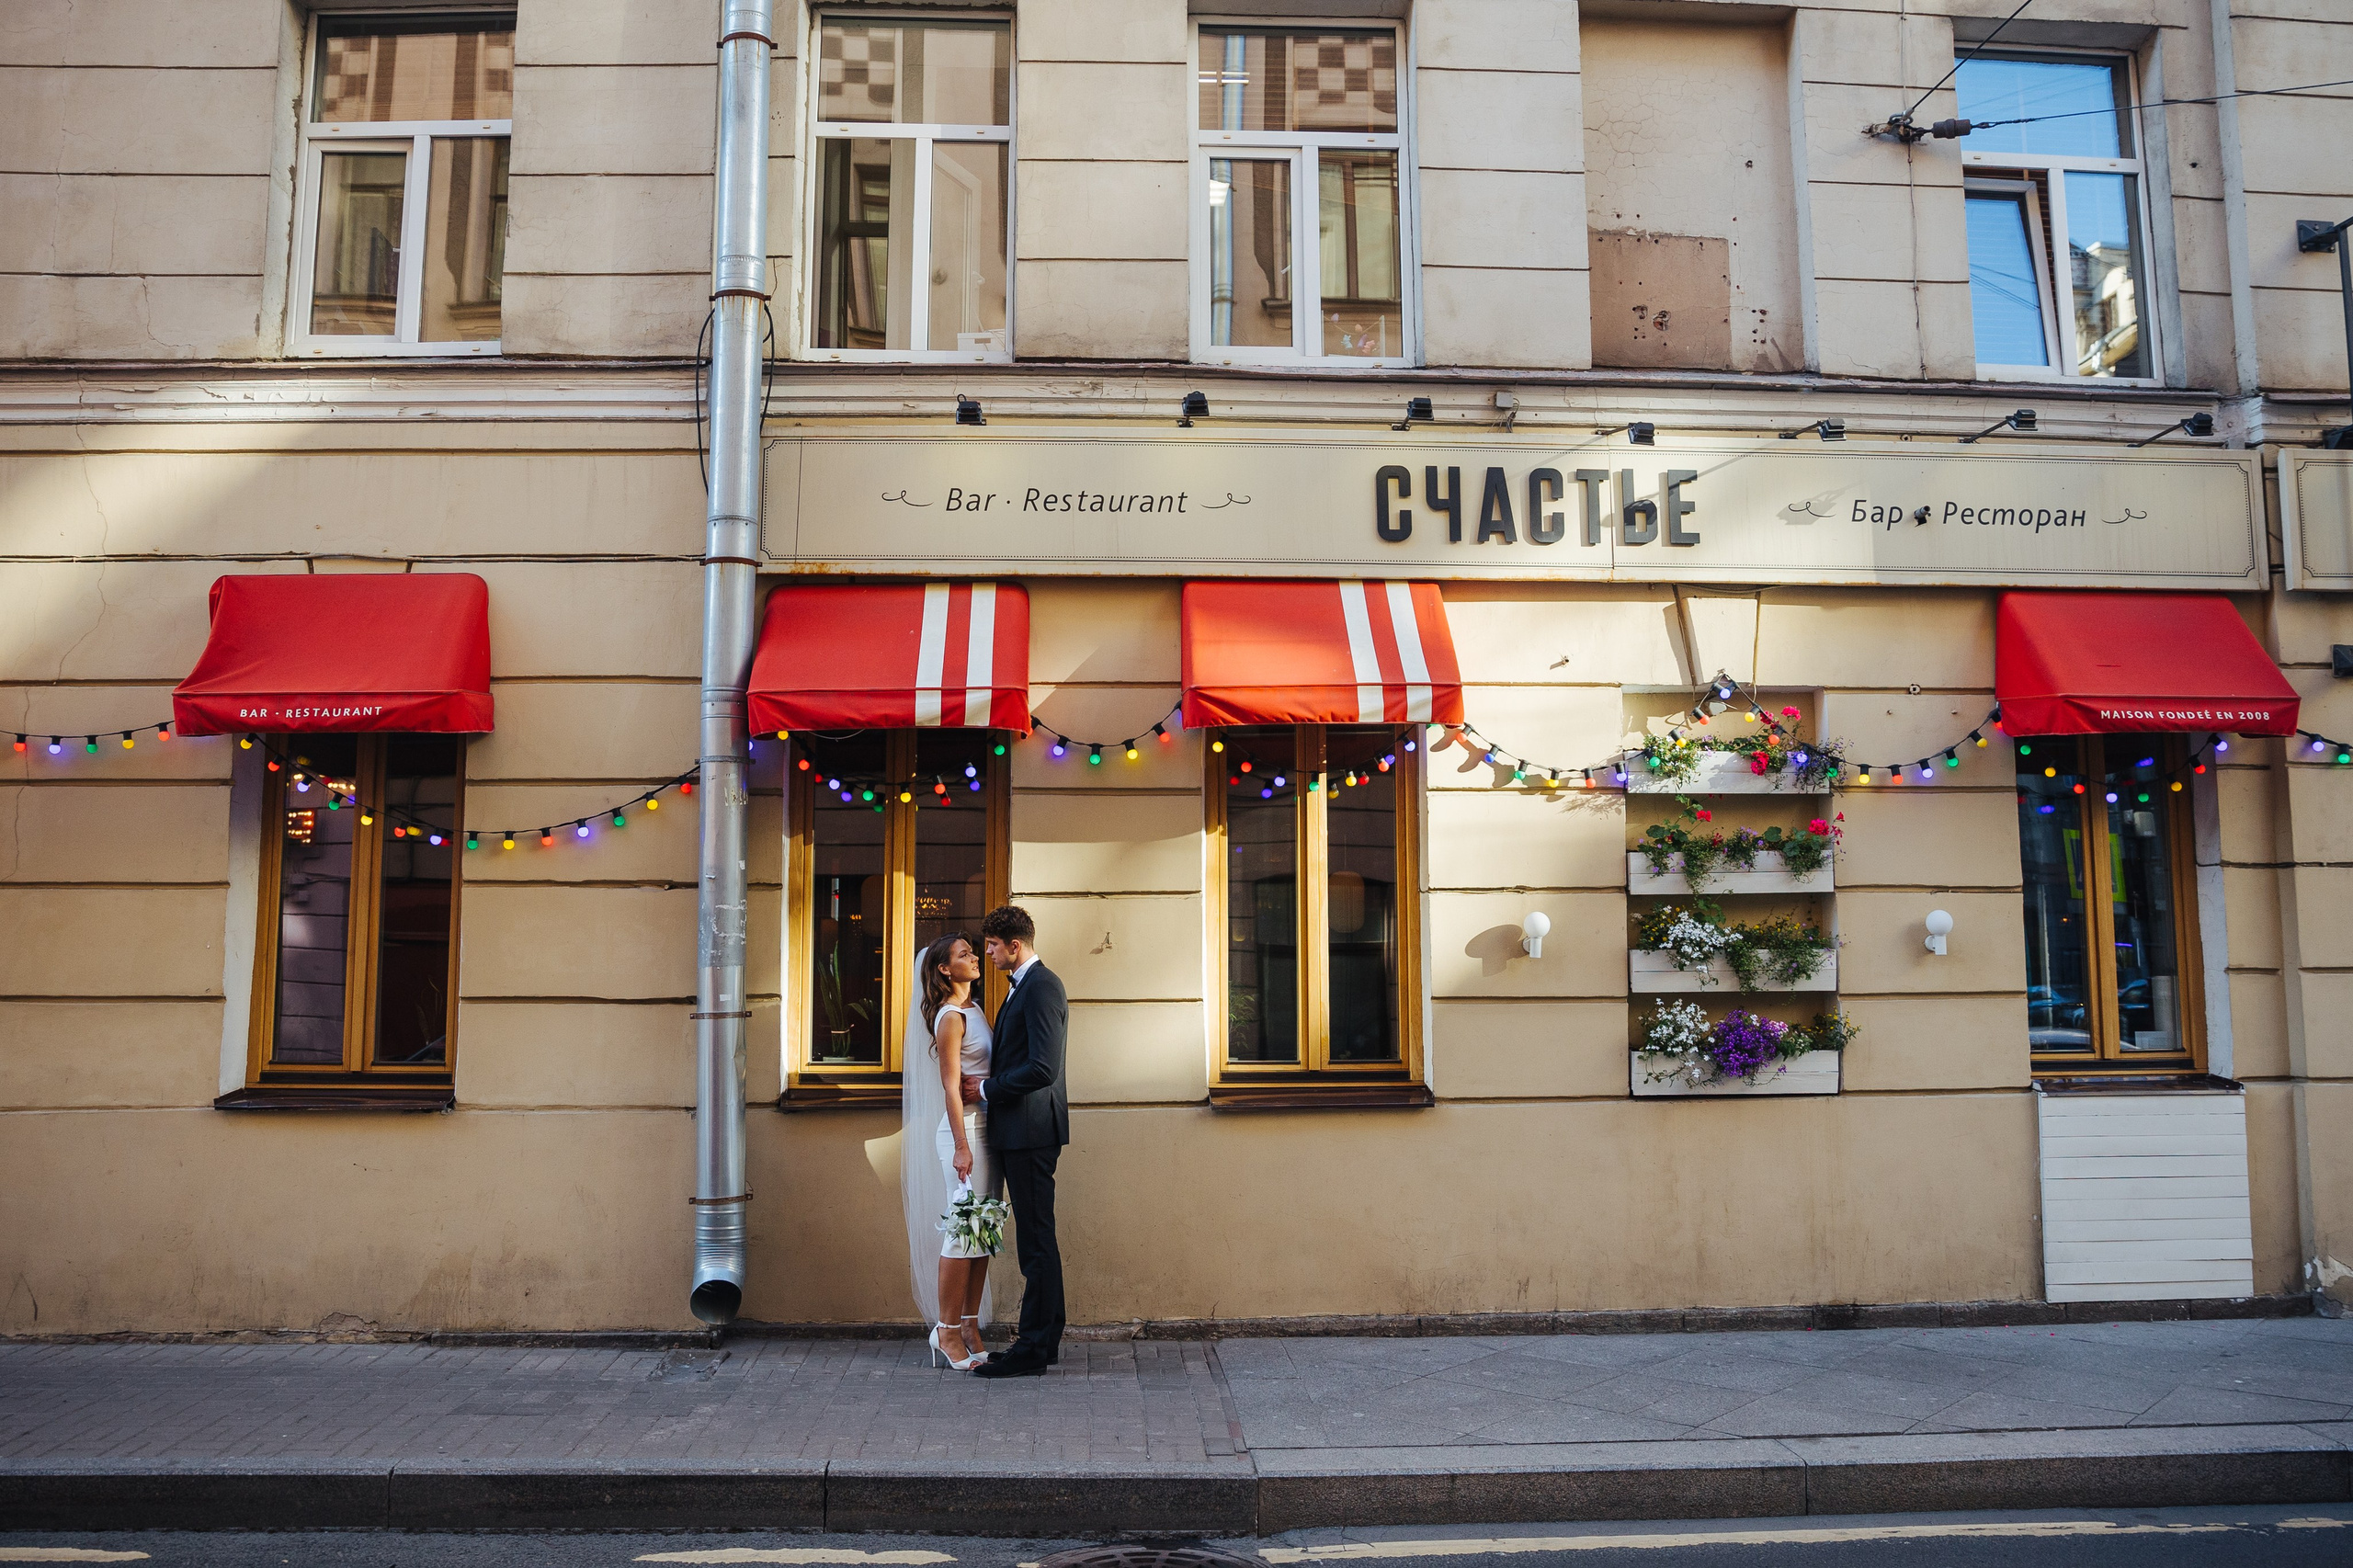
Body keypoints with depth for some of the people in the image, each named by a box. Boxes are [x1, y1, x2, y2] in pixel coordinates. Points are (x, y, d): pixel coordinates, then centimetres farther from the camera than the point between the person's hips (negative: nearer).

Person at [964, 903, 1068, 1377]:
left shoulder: (1041, 986, -16)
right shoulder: (1025, 985, 17)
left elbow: (1043, 1068, -23)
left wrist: (988, 1088, -13)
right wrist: (990, 1082, 9)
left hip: (1031, 1129, -11)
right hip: (1021, 1130, 11)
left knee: (1036, 1240, -4)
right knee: (1037, 1237, 14)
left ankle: (1032, 1351, 1)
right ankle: (1046, 1339, 23)